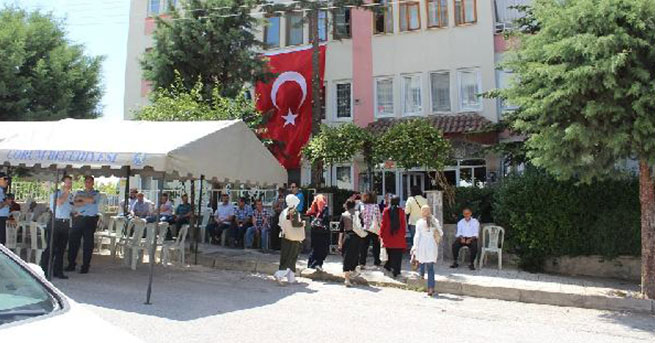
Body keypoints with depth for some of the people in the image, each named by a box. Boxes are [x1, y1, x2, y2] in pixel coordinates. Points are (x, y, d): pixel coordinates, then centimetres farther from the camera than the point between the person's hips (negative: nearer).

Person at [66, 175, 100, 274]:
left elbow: (92, 200, -12)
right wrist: (87, 201, -10)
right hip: (78, 218, 3)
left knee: (88, 243, -1)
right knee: (73, 241, 1)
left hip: (90, 220, -3)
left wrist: (80, 198, -1)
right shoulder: (79, 192, 18)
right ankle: (71, 264, 12)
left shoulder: (96, 193, 9)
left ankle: (85, 266, 6)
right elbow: (75, 202, 0)